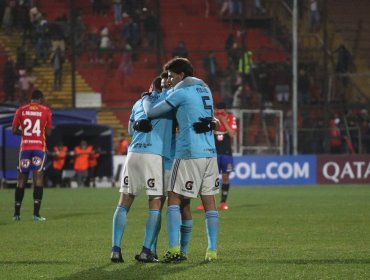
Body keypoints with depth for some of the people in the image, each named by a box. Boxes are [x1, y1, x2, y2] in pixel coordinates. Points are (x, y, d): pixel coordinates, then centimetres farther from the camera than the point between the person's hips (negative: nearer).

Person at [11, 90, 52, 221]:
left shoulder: (21, 110, 4)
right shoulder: (46, 111, 1)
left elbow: (14, 130, 2)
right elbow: (48, 132, 1)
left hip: (25, 147, 2)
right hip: (39, 147, -2)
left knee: (21, 179, 9)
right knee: (38, 178, -5)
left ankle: (16, 213, 11)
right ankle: (36, 213, -13)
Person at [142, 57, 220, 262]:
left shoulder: (180, 93, -7)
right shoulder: (205, 90, 15)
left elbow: (151, 113, -3)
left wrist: (146, 98, 18)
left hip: (189, 153, -7)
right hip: (210, 152, 7)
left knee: (174, 198, -1)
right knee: (209, 201, 6)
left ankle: (173, 250, -10)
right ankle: (212, 250, 4)